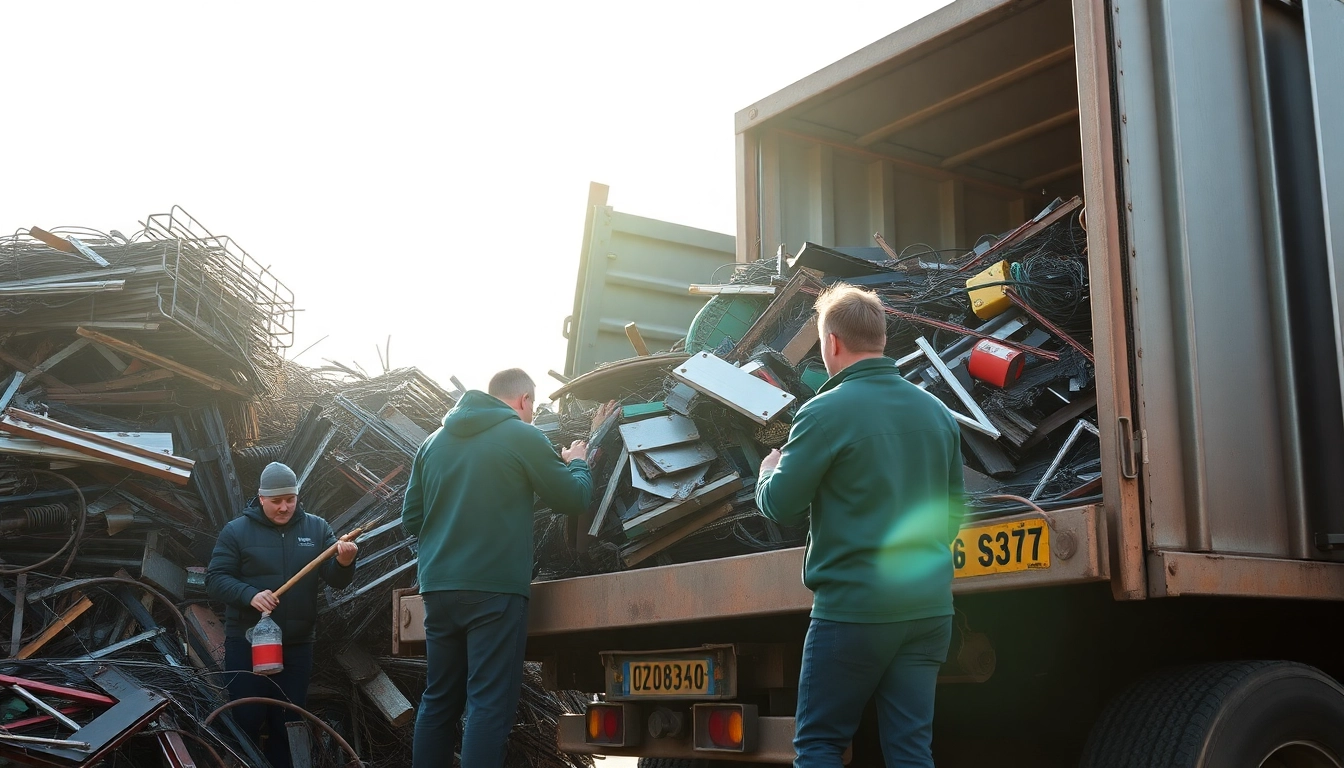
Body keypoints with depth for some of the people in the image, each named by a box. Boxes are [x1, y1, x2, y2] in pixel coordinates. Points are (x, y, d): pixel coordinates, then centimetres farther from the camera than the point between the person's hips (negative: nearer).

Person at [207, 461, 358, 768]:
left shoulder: (316, 528, 2)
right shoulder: (236, 531, -4)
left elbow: (336, 579, -2)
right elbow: (215, 579, -8)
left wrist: (344, 563, -26)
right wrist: (250, 595, -25)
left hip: (297, 645, 2)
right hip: (247, 643, -2)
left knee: (288, 723, 12)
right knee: (247, 720, 5)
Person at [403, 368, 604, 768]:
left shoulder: (435, 441, 13)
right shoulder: (522, 436, -3)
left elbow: (411, 519, 16)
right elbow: (573, 498, 4)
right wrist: (577, 463, 23)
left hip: (438, 587, 6)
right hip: (494, 588, -6)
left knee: (439, 700, 13)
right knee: (489, 703, -5)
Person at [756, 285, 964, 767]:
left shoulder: (827, 412, -11)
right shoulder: (937, 413, 9)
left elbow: (781, 507, -7)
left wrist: (769, 473, 14)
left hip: (854, 608, -6)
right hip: (930, 607, 6)